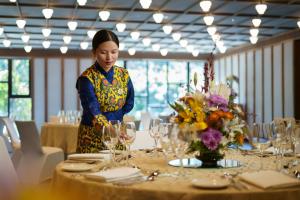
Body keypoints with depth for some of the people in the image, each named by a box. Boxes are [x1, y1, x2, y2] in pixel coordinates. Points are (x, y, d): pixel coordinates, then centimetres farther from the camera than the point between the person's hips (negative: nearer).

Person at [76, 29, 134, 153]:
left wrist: (107, 118, -2)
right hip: (92, 139, -4)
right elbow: (93, 112, -27)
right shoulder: (86, 78, -16)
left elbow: (129, 104, 9)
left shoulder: (124, 75, 0)